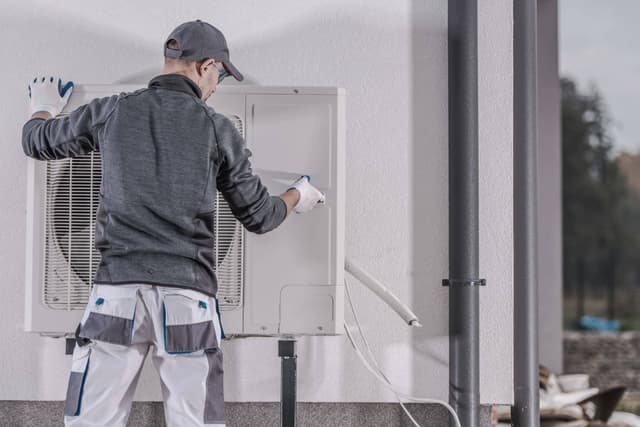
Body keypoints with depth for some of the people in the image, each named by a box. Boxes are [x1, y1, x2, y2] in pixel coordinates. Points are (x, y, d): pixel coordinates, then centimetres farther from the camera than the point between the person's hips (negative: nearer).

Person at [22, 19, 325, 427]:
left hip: (118, 290, 1)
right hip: (188, 297, -1)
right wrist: (297, 197, 34)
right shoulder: (219, 129, 4)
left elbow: (37, 141, 23)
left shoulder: (111, 112, 7)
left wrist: (44, 108, 47)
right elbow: (259, 217, 11)